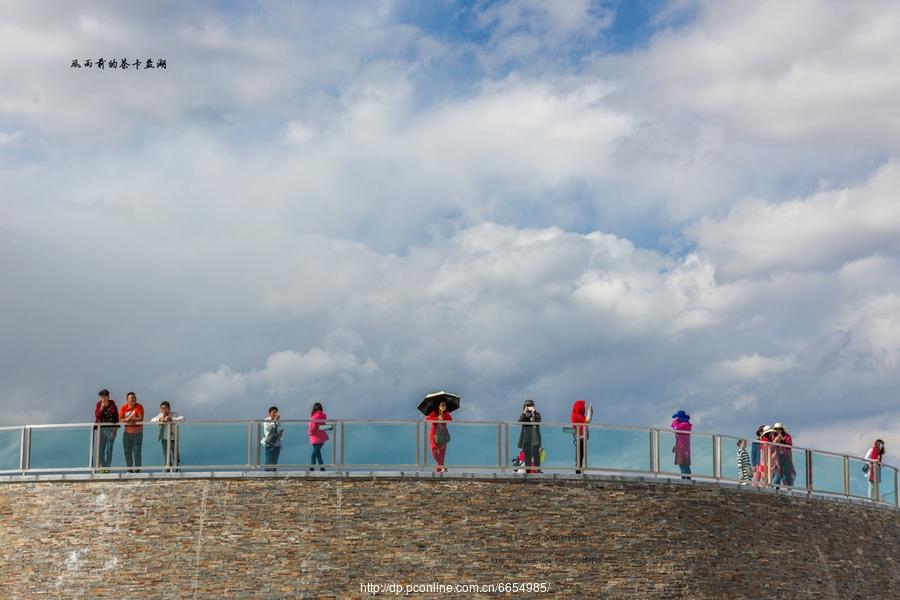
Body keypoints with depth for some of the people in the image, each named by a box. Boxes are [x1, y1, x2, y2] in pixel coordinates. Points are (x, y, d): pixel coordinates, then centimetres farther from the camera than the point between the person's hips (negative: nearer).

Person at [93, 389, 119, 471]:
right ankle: (102, 467, 8)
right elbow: (97, 416, -6)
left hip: (111, 429, -1)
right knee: (100, 449, 0)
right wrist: (102, 407, -15)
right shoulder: (98, 405, 5)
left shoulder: (112, 405, 1)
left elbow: (117, 418, 4)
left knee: (109, 450, 1)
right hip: (101, 429, 1)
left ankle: (107, 467, 6)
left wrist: (115, 429, -3)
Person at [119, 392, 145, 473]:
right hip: (127, 432, 3)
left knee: (137, 452, -3)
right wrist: (128, 420, -22)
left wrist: (128, 418, -15)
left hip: (137, 433, -3)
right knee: (127, 452, 7)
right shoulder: (123, 408, 0)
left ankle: (137, 470, 3)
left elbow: (141, 419, -16)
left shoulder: (139, 407, -8)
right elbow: (120, 420, -6)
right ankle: (129, 470, 17)